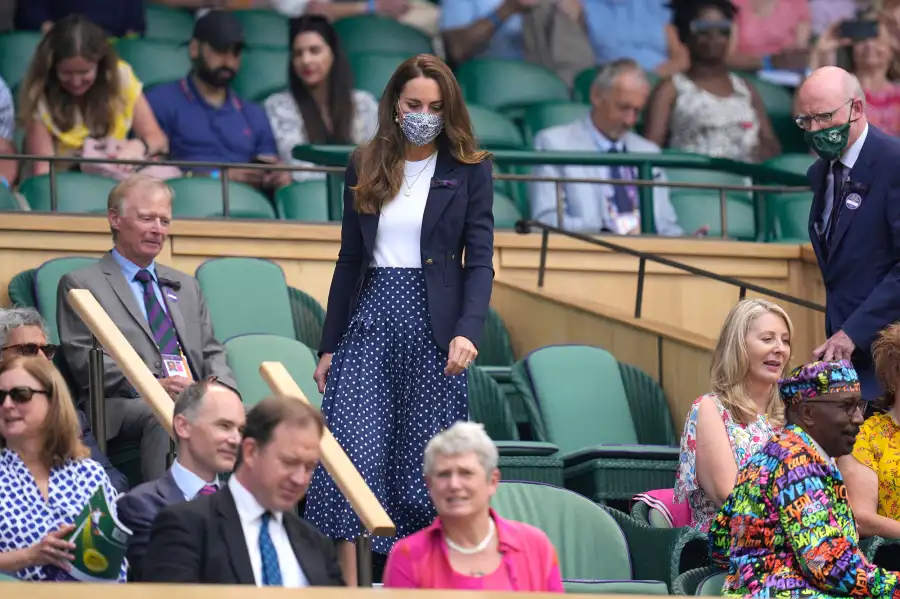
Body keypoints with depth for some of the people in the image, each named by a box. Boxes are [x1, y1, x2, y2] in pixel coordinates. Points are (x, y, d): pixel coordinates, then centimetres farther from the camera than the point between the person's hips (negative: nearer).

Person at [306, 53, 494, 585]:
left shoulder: (470, 170, 2)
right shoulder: (365, 167, 11)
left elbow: (480, 260, -4)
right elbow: (350, 260, 15)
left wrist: (468, 332, -20)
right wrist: (329, 345, 12)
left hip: (432, 323, -2)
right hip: (370, 320, 2)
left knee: (423, 465, -1)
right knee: (351, 458, -10)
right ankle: (349, 586, -10)